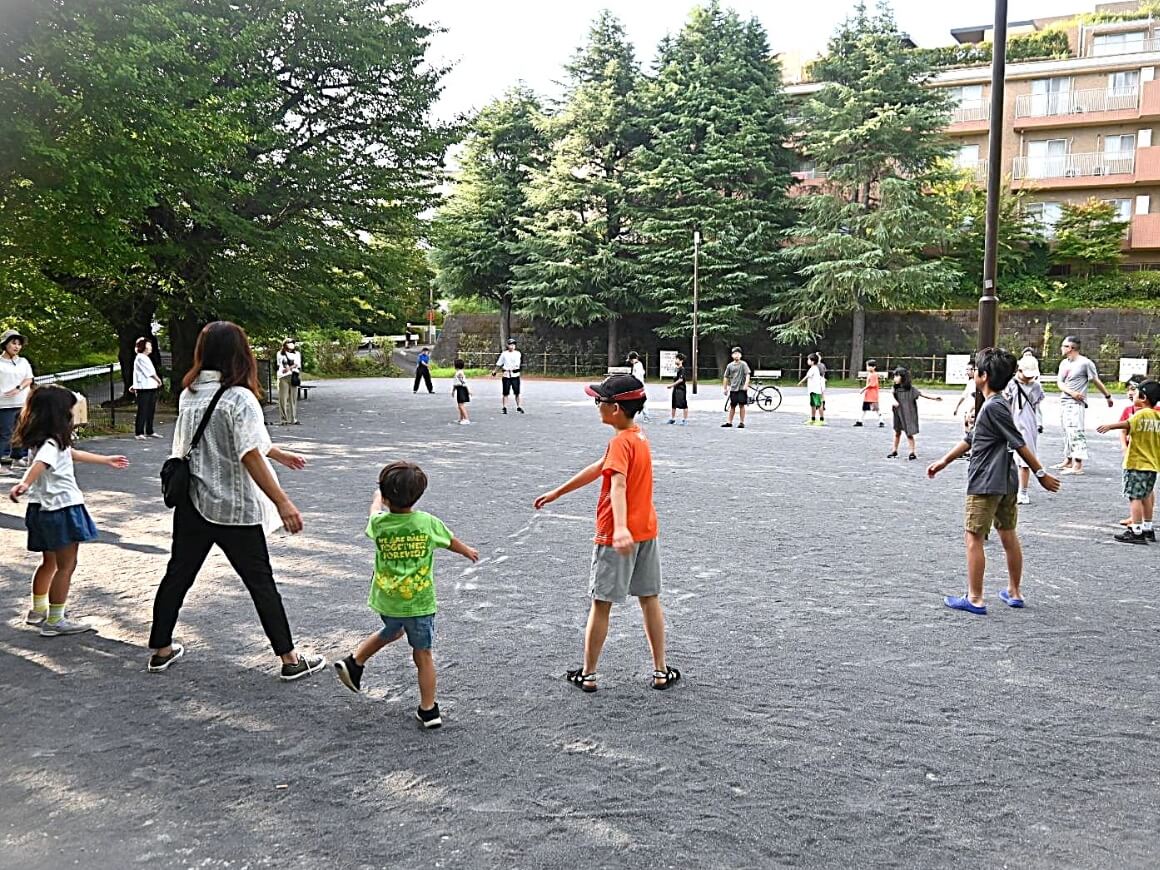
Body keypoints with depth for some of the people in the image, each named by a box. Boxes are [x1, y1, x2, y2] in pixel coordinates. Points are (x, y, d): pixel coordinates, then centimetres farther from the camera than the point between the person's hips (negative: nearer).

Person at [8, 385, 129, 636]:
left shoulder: (49, 441, 10)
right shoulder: (51, 444, -21)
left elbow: (73, 454, 26)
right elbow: (39, 464, -42)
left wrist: (106, 460, 38)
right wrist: (25, 483, -62)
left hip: (46, 509, 10)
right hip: (62, 509, -10)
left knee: (49, 562, 24)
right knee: (66, 566, -1)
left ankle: (37, 610, 36)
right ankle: (55, 621, 4)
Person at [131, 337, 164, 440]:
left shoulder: (146, 358, 19)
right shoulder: (140, 358, -9)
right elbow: (150, 372, -12)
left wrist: (134, 385, 17)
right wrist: (159, 380, 1)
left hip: (151, 388, 9)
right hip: (143, 389, -9)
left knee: (151, 411, 11)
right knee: (142, 411, -8)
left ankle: (149, 432, 18)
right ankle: (139, 433, -5)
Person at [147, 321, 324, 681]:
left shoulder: (189, 394, 4)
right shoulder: (239, 398, -18)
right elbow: (250, 457, -23)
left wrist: (279, 454, 22)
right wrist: (282, 503, -22)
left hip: (191, 505, 6)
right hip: (234, 509, -6)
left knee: (178, 574, 18)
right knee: (261, 583, 3)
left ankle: (161, 650, 30)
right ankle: (289, 659, 11)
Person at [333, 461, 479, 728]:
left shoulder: (379, 523, -8)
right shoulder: (427, 523, -11)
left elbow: (375, 509, 19)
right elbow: (450, 541, 10)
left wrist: (378, 499, 42)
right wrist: (468, 551, 32)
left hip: (386, 600, 3)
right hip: (419, 603, -2)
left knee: (391, 632, 34)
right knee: (423, 655, 9)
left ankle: (355, 662, 34)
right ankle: (428, 710, 17)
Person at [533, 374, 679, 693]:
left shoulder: (620, 442, -18)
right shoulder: (638, 435, 9)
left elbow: (618, 484, -36)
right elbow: (598, 468, 17)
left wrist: (620, 528, -51)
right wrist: (558, 492, 23)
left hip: (615, 536, -8)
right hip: (646, 530, 8)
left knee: (601, 604, 5)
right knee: (650, 600, 14)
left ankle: (587, 674, 16)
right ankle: (661, 671, 20)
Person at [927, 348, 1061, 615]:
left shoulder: (993, 407, -18)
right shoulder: (996, 405, 13)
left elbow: (1019, 444, -17)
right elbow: (969, 439, 20)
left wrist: (1041, 474, -13)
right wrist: (943, 462, 24)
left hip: (986, 484, -10)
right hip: (1005, 482, 10)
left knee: (973, 538, -3)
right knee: (1008, 535, 15)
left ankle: (974, 599, 0)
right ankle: (1014, 592, 24)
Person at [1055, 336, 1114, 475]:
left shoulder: (1085, 363, -9)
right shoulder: (1064, 363, 12)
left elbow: (1096, 381, -2)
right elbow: (1060, 383, 6)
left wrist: (1108, 396, 3)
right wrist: (1071, 392, -11)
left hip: (1076, 403, -8)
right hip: (1064, 401, 8)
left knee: (1076, 432, -13)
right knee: (1067, 432, 15)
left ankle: (1078, 465, -16)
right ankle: (1068, 461, 25)